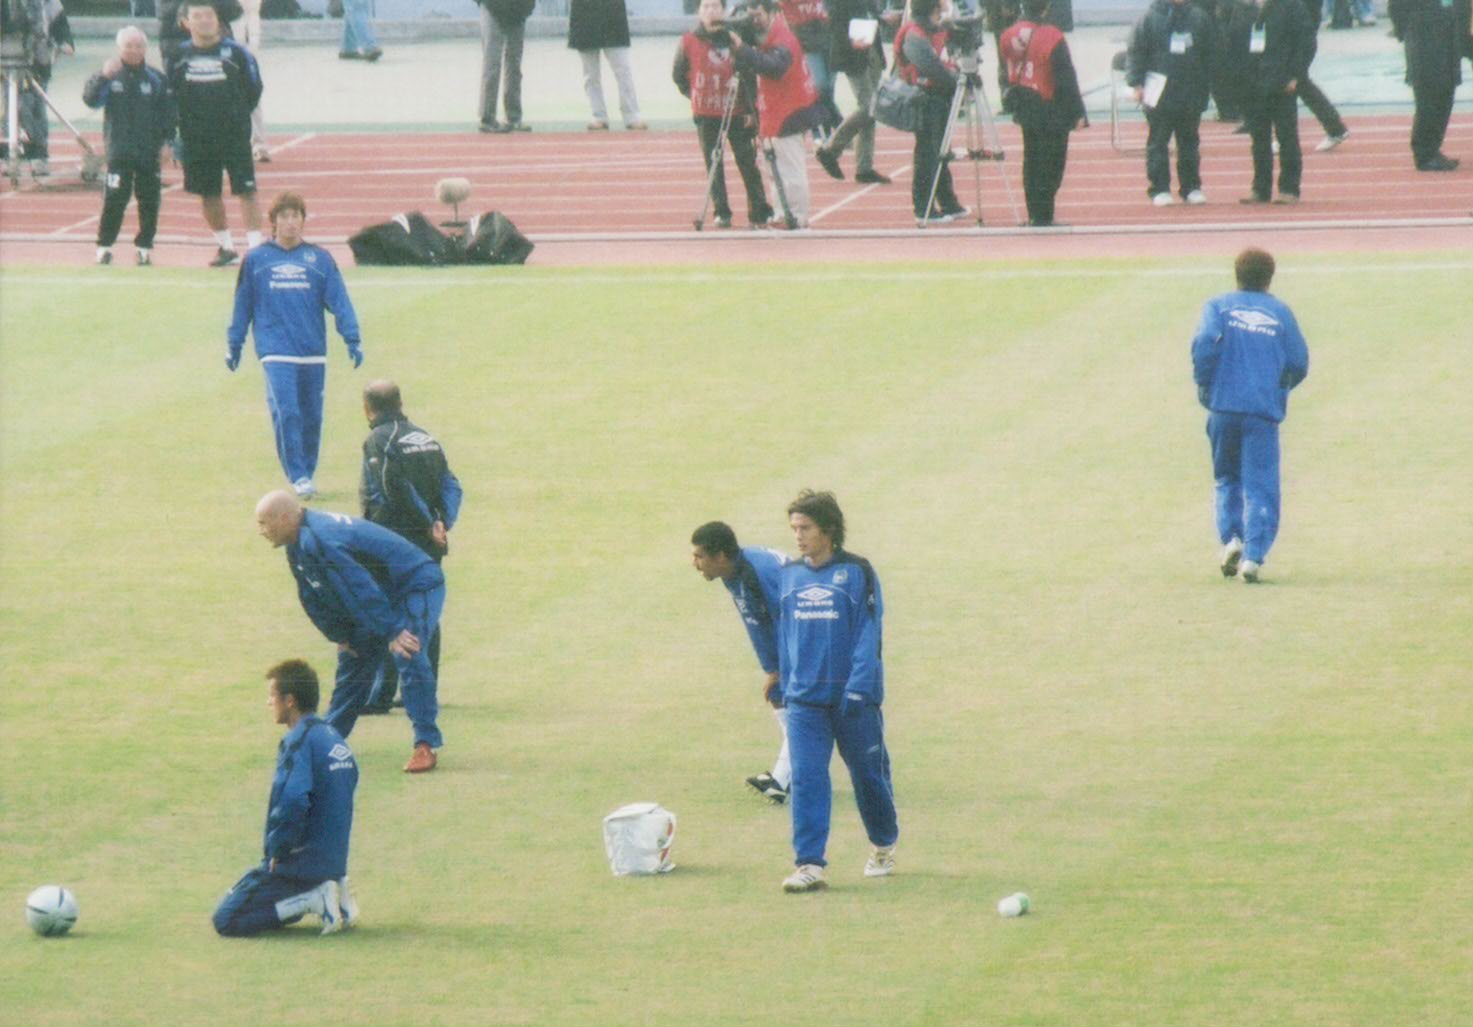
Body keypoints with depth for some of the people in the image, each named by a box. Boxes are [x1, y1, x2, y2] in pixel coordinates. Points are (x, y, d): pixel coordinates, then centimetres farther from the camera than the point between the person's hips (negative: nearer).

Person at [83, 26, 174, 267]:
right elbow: (90, 98, -11)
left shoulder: (156, 79, 4)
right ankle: (104, 246, 1)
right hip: (119, 150, -2)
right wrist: (103, 76, -26)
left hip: (149, 150, 2)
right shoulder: (111, 77, 1)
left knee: (149, 200, 3)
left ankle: (145, 247, 14)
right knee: (114, 198, -8)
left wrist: (166, 142, 0)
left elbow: (168, 113, 7)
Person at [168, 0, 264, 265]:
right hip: (196, 140, 4)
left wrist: (236, 118, 4)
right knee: (208, 193, 11)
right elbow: (171, 94, 12)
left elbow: (254, 91, 3)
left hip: (234, 136, -4)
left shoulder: (236, 53, -6)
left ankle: (256, 247, -8)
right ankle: (226, 247, 26)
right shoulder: (180, 56, 3)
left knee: (246, 191, -9)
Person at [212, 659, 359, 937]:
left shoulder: (299, 741, -17)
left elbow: (291, 804, -29)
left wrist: (276, 853, -15)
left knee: (226, 920, -6)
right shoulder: (335, 739, 12)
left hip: (300, 865, -9)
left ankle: (315, 900, -13)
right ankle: (332, 893, 7)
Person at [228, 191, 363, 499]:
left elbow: (339, 301, 2)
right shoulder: (255, 260, 7)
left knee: (311, 417, 8)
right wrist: (233, 345, 16)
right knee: (286, 413, -15)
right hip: (276, 352, -2)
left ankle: (307, 474, 21)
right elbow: (242, 306, 14)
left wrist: (353, 340, -8)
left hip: (313, 352, 2)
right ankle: (298, 478, -15)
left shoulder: (319, 259, 7)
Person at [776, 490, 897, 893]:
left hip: (853, 697, -3)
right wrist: (787, 687, 15)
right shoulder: (790, 575, 7)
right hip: (805, 700, 3)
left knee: (869, 775, 11)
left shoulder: (857, 573, -7)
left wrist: (857, 688, -18)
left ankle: (884, 847, 33)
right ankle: (809, 864, -12)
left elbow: (869, 633, -11)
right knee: (806, 779, -10)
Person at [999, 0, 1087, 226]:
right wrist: (1078, 113, -12)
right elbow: (1067, 80, -16)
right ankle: (1042, 218, -3)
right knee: (1051, 165, 0)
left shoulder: (1010, 36, -1)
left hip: (1025, 111, 6)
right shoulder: (1052, 38, -19)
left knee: (1031, 163, 17)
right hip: (1052, 112, -6)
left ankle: (1035, 216, 21)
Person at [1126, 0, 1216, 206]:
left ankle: (1192, 187, 15)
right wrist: (1137, 83, -8)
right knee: (1158, 142, 0)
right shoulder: (1149, 19, -2)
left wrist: (1207, 85, 9)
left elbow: (1211, 54, 12)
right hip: (1159, 96, -2)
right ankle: (1159, 189, 5)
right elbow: (1135, 52, 0)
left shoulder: (1200, 18, 5)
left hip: (1191, 96, 2)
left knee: (1190, 142, 8)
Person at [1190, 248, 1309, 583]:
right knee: (1260, 485, 0)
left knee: (1227, 478, 18)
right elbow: (1299, 364, 8)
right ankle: (1254, 554, -15)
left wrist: (1203, 386, 0)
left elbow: (1205, 343, -11)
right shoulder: (1280, 313, 9)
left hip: (1224, 405, 1)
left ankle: (1231, 537, -1)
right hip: (1264, 410, -1)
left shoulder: (1219, 306, 6)